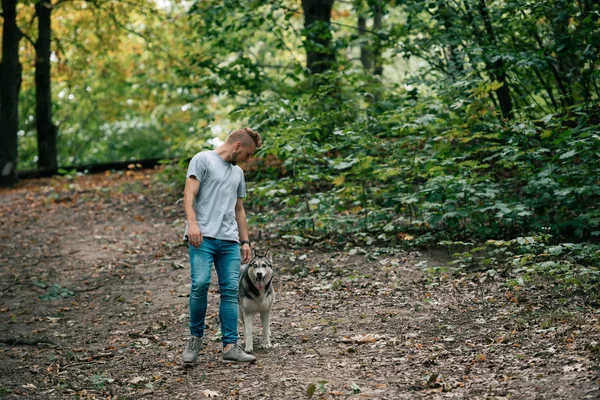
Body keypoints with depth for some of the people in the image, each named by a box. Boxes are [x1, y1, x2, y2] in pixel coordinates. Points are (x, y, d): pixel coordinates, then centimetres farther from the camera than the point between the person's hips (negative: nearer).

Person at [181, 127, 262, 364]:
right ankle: (196, 337, 1)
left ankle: (230, 346, -1)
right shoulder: (203, 160, 4)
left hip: (230, 240, 6)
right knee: (200, 284, -17)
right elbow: (189, 195, -6)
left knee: (230, 291, -2)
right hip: (203, 237, -6)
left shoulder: (238, 173, 26)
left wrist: (245, 241, 22)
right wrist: (192, 223, -20)